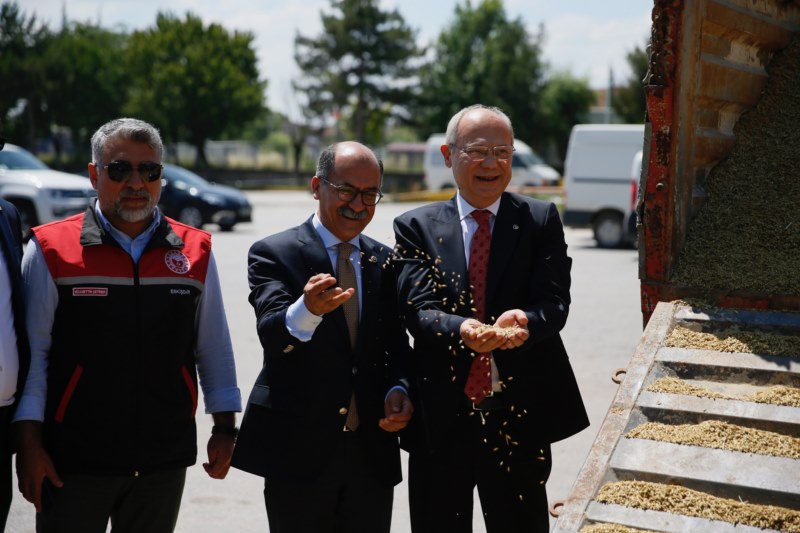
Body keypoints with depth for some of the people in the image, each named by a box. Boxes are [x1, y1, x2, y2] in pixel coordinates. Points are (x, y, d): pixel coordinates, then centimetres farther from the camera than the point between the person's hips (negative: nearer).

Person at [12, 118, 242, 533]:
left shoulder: (195, 251, 4)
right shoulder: (51, 250, -4)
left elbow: (214, 347, 9)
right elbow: (31, 353, -3)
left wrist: (224, 428, 9)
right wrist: (28, 442, -5)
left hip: (164, 462, 3)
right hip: (73, 463, -2)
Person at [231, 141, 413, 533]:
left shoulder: (385, 262, 10)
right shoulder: (273, 254, -5)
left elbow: (397, 346, 14)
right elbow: (272, 335, -20)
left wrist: (398, 391, -7)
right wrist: (308, 309, -42)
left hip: (372, 453, 4)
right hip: (299, 449, -4)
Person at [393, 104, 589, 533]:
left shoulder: (540, 220, 2)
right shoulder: (416, 228, 1)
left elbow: (554, 302, -8)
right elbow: (417, 309, -11)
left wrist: (524, 322, -32)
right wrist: (461, 330, -33)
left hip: (519, 414, 0)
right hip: (441, 416, 0)